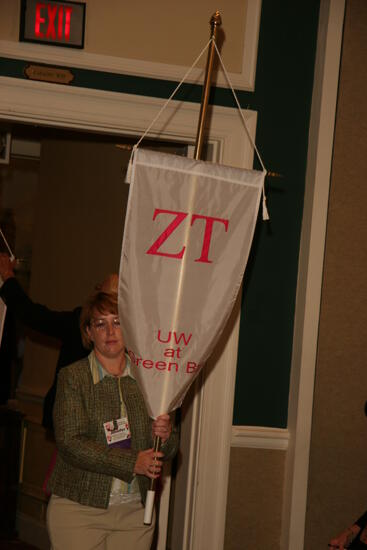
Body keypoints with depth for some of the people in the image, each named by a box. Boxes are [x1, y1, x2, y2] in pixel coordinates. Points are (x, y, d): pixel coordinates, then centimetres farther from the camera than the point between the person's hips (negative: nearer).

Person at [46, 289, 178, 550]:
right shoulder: (72, 377, -3)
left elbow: (168, 451, 11)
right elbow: (70, 444, -13)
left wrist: (165, 437, -13)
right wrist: (132, 463, -20)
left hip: (135, 509, 3)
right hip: (79, 508, -3)